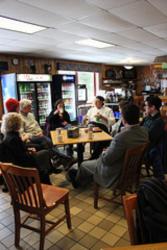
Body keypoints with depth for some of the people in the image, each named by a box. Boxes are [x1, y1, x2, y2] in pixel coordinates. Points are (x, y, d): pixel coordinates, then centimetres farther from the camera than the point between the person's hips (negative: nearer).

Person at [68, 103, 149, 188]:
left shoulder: (121, 137, -37)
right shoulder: (144, 131, -12)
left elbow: (107, 160, -26)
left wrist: (104, 152, -3)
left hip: (116, 174, -7)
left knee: (83, 165, 14)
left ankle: (78, 182, 47)